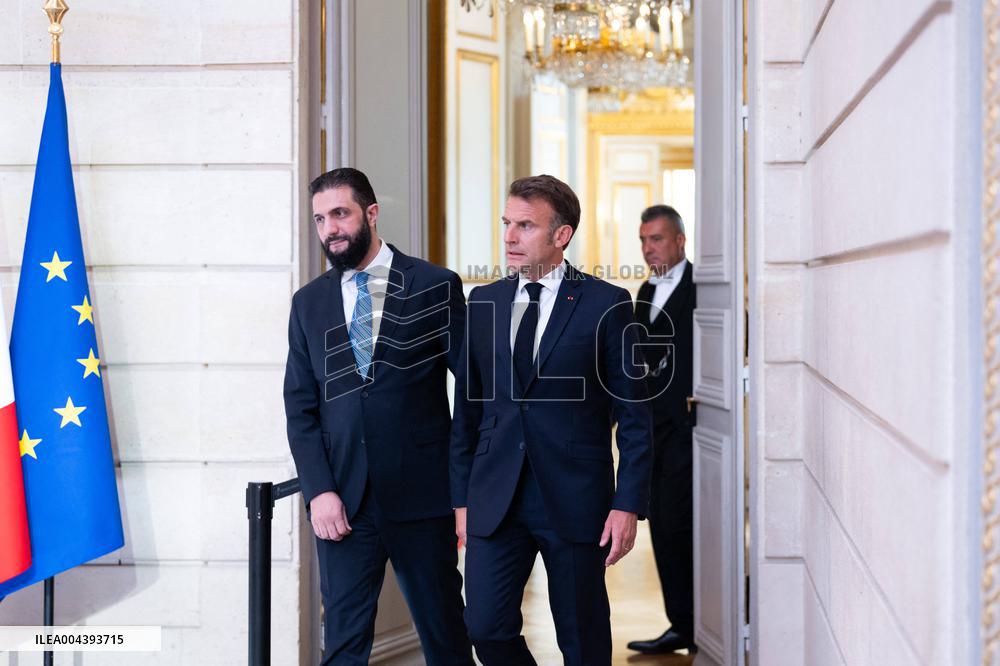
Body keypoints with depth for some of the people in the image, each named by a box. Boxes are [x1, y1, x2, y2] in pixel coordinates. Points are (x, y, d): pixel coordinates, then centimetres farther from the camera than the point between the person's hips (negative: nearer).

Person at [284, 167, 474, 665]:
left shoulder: (436, 287, -1)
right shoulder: (308, 302, 9)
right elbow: (300, 408, 7)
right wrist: (318, 491, -5)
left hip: (420, 493, -2)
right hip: (343, 500, 2)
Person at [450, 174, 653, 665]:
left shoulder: (605, 304, -4)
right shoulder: (483, 302, 8)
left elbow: (633, 416, -3)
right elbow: (467, 410, 11)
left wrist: (628, 505, -9)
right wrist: (461, 498, 8)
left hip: (574, 500, -3)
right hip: (495, 497, 3)